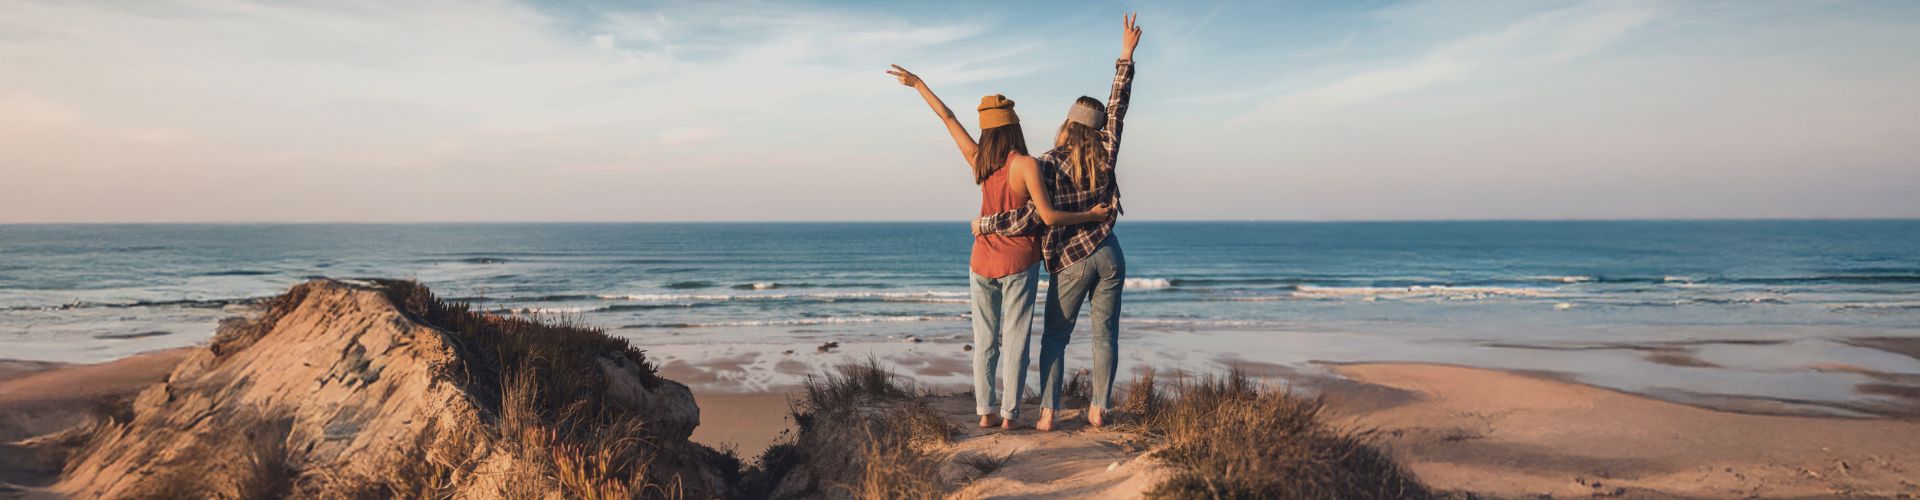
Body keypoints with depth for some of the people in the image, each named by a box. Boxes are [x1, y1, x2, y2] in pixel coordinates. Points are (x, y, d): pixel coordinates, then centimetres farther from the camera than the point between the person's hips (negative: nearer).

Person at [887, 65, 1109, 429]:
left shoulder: (977, 160, -3)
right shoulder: (1025, 165, -15)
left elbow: (948, 118, 7)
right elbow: (1049, 217, -18)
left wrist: (918, 84, 18)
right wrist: (1090, 215, -5)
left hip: (982, 261, 4)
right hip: (1018, 262, -4)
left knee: (984, 339, 10)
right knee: (1014, 338, 3)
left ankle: (984, 411, 9)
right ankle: (1009, 413, 3)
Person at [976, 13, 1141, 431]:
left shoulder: (1046, 165, -13)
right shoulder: (1105, 155, -2)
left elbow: (1031, 218, -20)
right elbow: (1118, 106, 8)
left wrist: (985, 224, -9)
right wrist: (1126, 55, 13)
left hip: (1071, 263, -3)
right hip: (1108, 255, 3)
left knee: (1054, 338, 9)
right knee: (1105, 334, 9)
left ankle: (1048, 413, 2)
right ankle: (1099, 409, 10)